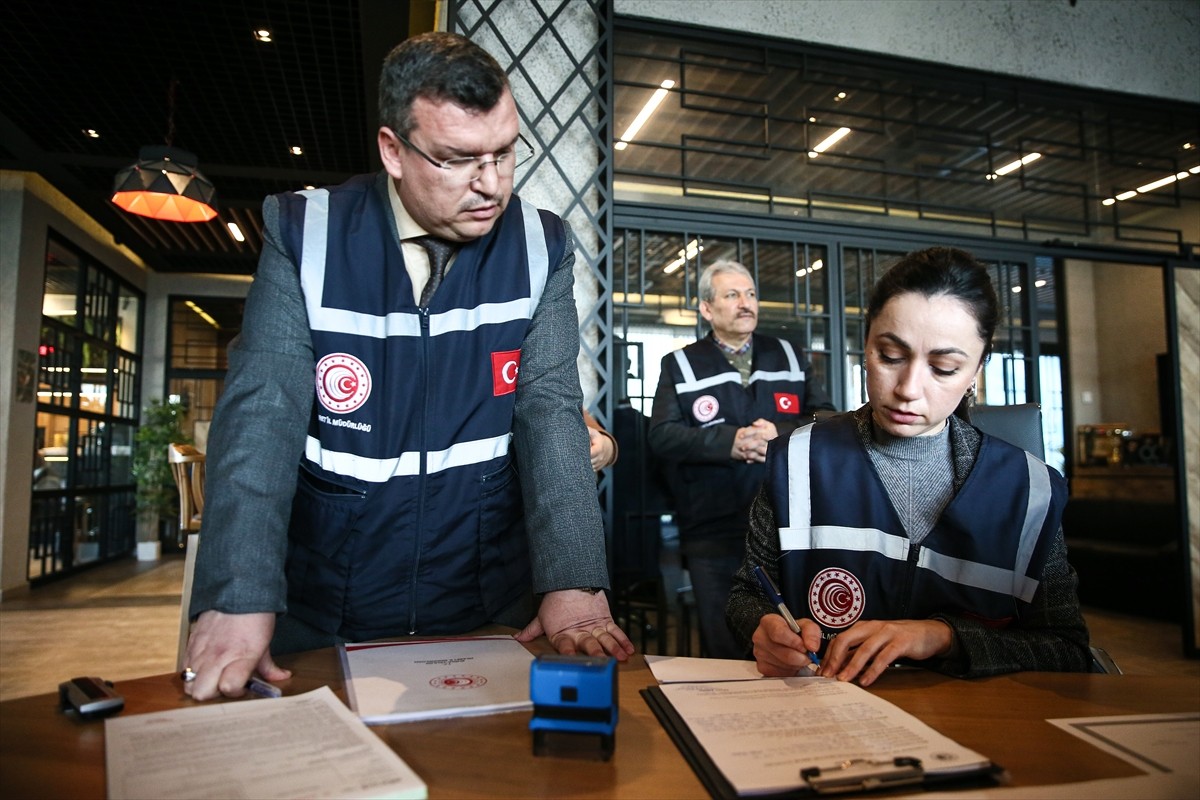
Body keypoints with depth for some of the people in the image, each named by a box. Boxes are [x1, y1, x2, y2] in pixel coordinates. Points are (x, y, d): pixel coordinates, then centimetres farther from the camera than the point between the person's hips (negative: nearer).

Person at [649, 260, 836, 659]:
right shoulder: (680, 365, 5)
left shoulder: (789, 356, 14)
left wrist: (781, 434, -13)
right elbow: (662, 435, -6)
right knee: (724, 652, 5)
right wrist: (729, 442, -18)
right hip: (714, 532, -2)